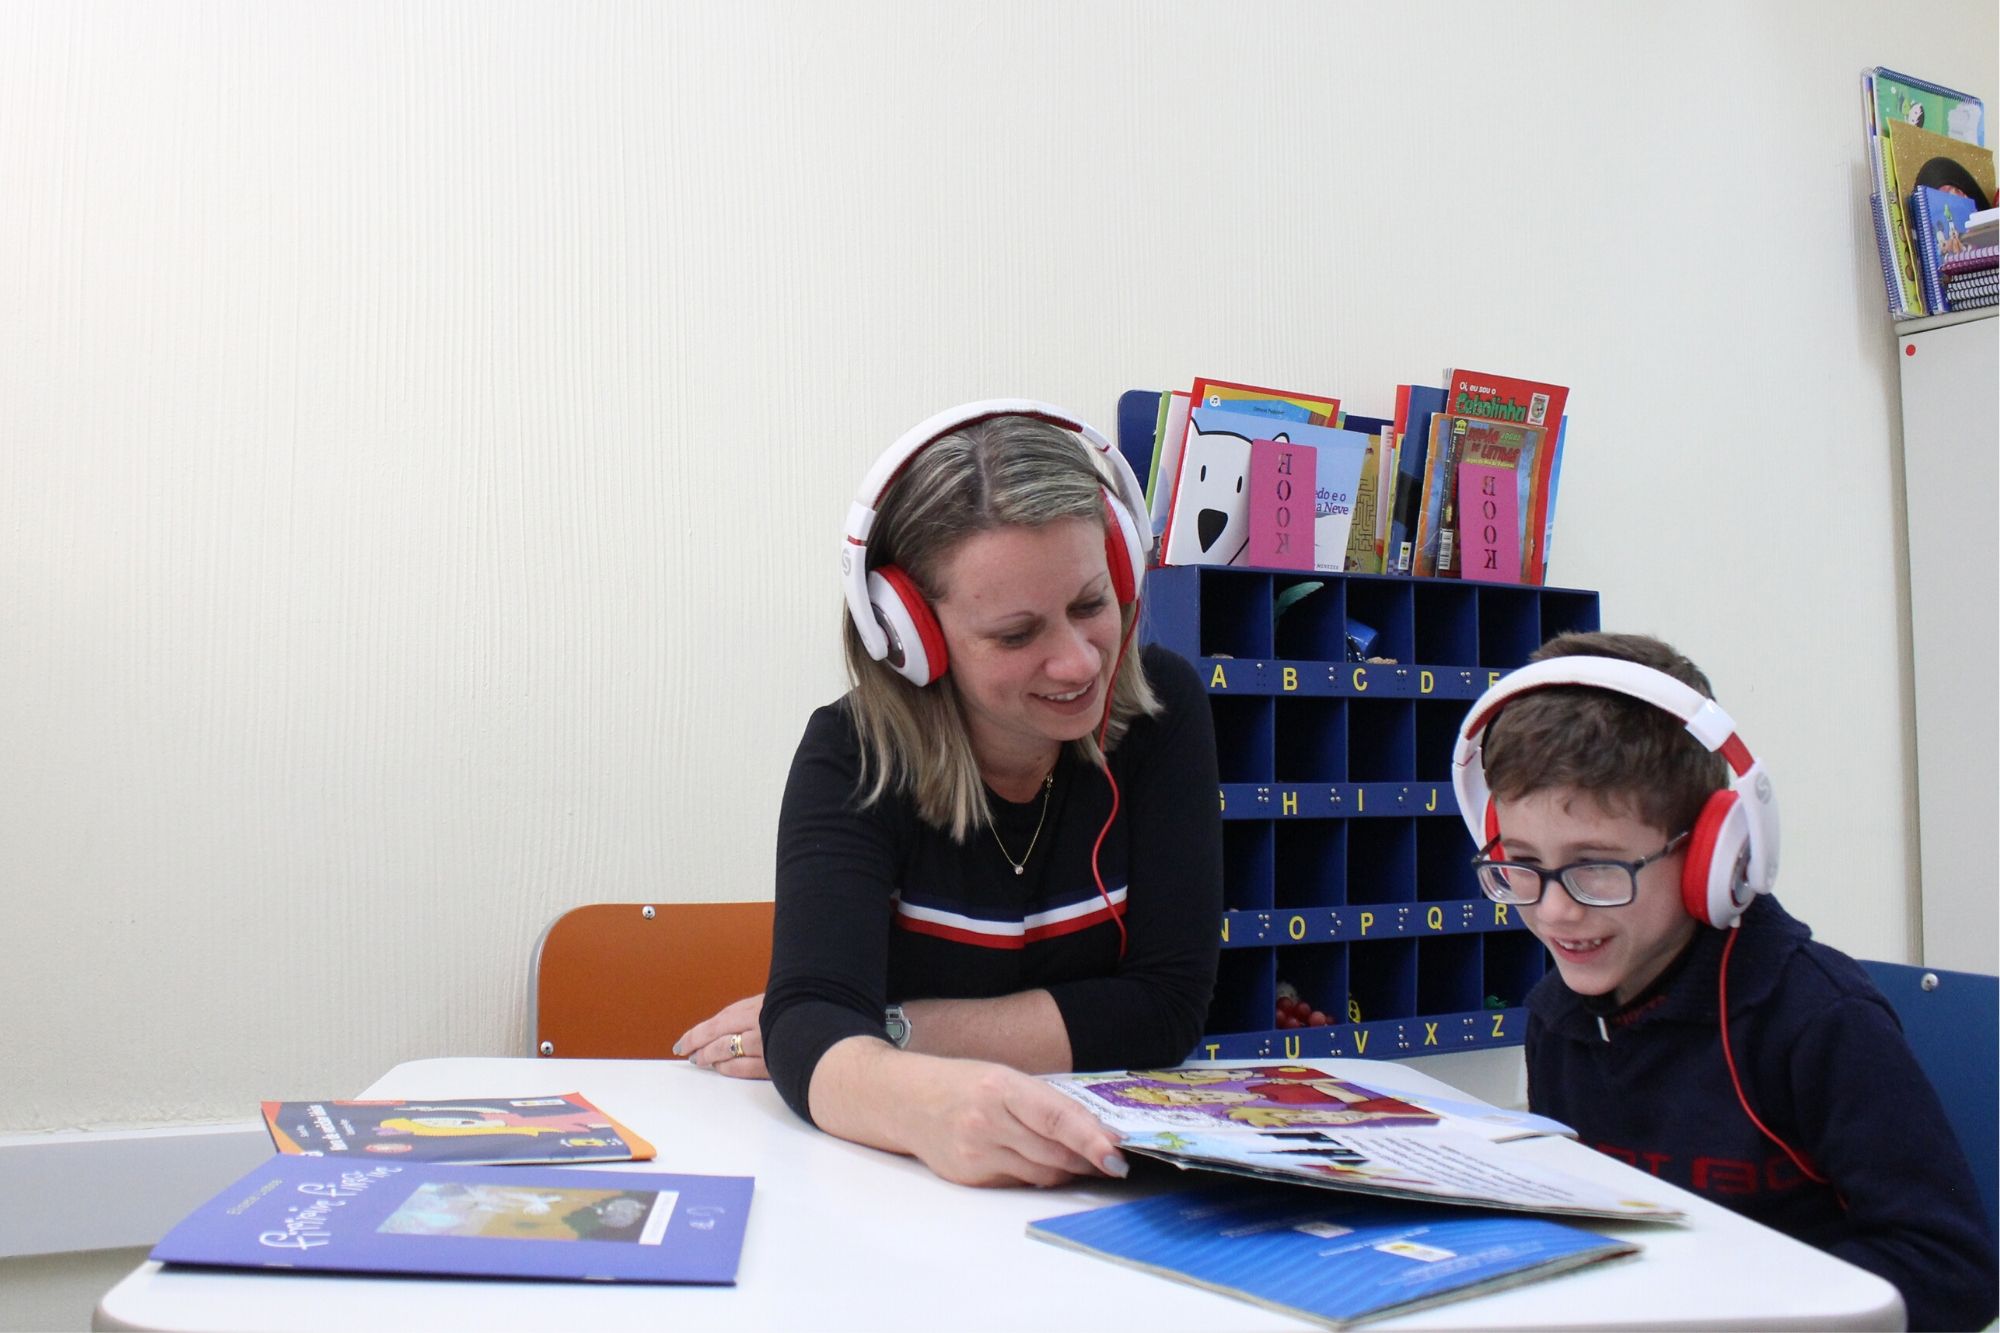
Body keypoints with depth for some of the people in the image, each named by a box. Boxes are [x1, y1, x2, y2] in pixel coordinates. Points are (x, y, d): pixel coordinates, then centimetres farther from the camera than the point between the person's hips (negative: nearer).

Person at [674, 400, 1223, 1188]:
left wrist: (883, 1033, -18)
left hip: (1118, 1181, 1)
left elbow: (1166, 1005, -14)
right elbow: (810, 1014, -28)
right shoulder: (851, 757, -14)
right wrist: (929, 1102, -51)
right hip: (888, 1185, 0)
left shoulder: (1160, 712, -11)